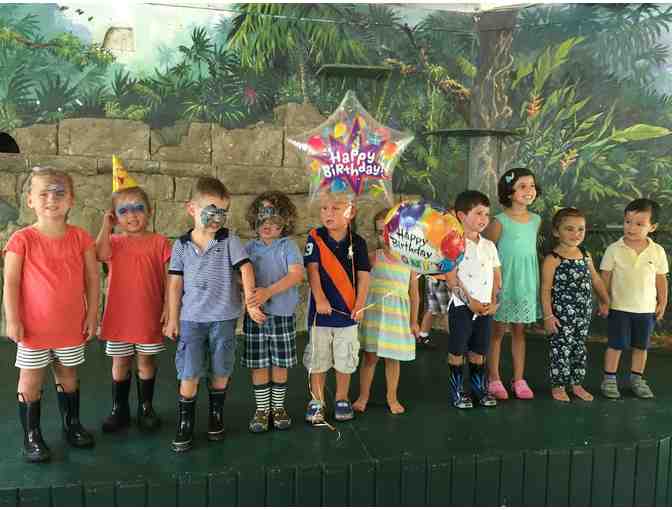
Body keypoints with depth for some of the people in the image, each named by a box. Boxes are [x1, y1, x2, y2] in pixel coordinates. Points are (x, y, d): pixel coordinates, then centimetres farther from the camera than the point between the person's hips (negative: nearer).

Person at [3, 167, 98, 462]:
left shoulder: (80, 238, -4)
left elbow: (92, 279, 1)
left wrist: (92, 314, 0)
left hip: (71, 325, 2)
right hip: (34, 326, -2)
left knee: (67, 375, 17)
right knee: (30, 380, 8)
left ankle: (71, 424, 34)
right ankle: (31, 436, 23)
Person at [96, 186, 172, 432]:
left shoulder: (159, 242, -3)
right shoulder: (113, 241, 3)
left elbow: (168, 278, -2)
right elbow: (101, 254, -21)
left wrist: (167, 307, -8)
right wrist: (106, 226, -13)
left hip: (149, 315, -1)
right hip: (119, 315, 2)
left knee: (145, 360, 10)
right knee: (120, 362, 11)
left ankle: (146, 408, 25)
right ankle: (119, 409, 26)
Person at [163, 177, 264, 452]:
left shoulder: (229, 241, -4)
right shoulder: (182, 244, 0)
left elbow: (246, 269, -9)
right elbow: (175, 283, 4)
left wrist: (250, 302, -18)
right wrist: (173, 319, 4)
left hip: (224, 318, 0)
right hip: (191, 319, 0)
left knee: (220, 371, 12)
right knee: (189, 375, 3)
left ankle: (216, 416, 32)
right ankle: (185, 424, 18)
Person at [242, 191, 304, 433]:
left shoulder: (288, 246, -4)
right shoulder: (250, 248, 5)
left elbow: (296, 274, -17)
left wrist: (269, 291, -29)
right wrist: (250, 292, -17)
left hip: (283, 314, -2)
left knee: (280, 364, 9)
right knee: (259, 365, 8)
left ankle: (278, 406, 27)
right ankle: (262, 409, 23)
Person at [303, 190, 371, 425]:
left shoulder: (357, 242, -2)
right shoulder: (315, 238, -5)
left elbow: (363, 275, -2)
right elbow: (312, 269, -10)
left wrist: (360, 305, -9)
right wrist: (320, 299, -19)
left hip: (347, 311, 1)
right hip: (321, 309, -1)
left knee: (345, 359, 12)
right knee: (318, 357, 9)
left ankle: (342, 400, 29)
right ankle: (316, 402, 23)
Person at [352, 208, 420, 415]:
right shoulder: (373, 257, -4)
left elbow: (414, 293, 6)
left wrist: (414, 321, 8)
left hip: (398, 315, 1)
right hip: (374, 313, -1)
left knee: (393, 357, 11)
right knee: (370, 356, 6)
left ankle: (392, 397, 28)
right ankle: (363, 396, 22)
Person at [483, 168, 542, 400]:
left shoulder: (536, 220, 4)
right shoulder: (500, 221, -12)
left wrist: (533, 280, 14)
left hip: (527, 283, 5)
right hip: (504, 282, -5)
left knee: (519, 331, 13)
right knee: (498, 331, 6)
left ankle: (519, 379, 23)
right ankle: (494, 379, 17)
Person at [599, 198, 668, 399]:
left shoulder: (657, 251, -4)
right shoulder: (614, 249, -11)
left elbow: (661, 279, 6)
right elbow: (605, 277, -4)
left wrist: (662, 303, 7)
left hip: (646, 309, 3)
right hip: (619, 307, -2)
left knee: (641, 346, 14)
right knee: (616, 345, 5)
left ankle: (637, 379, 30)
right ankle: (609, 379, 18)